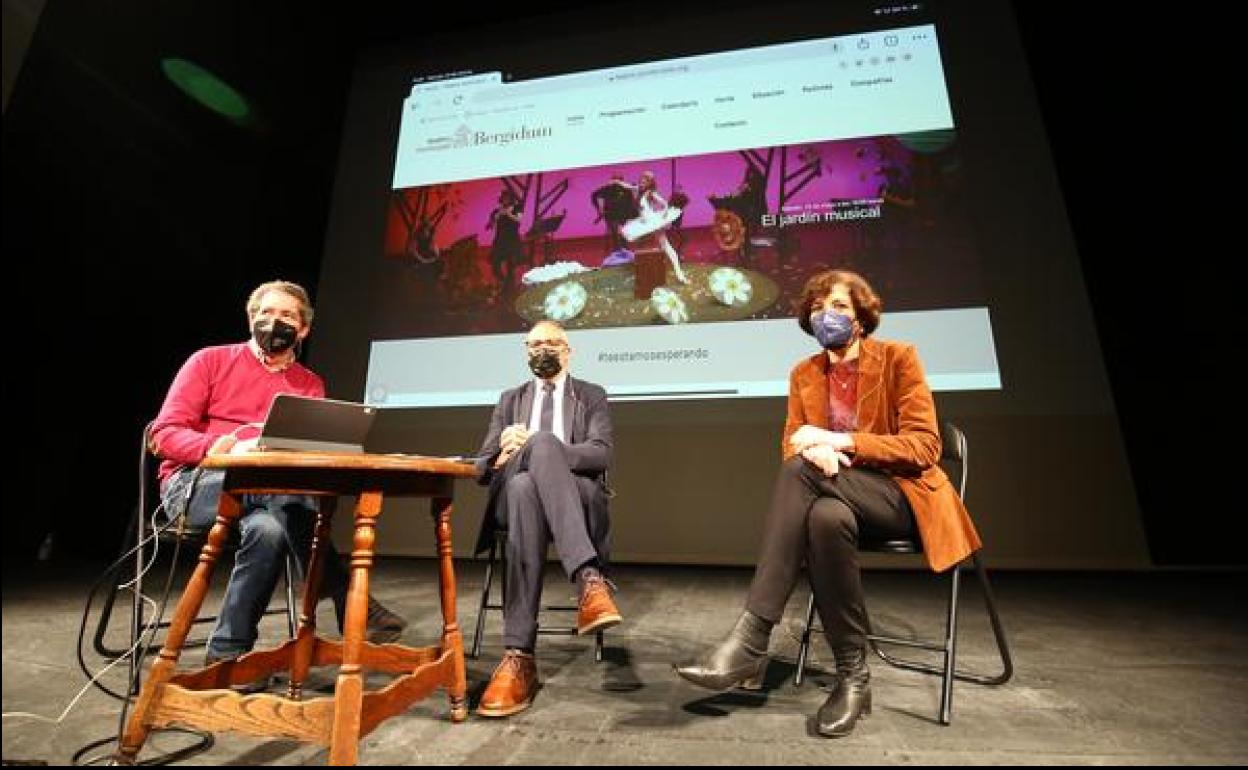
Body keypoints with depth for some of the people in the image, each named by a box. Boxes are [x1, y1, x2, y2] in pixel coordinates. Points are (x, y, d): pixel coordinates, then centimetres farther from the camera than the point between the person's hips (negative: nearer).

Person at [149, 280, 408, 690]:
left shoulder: (310, 385, 10)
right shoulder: (209, 361, 5)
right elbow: (165, 433, -4)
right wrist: (219, 446, -24)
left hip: (263, 493, 3)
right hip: (193, 482, -2)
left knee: (269, 528, -35)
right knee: (286, 493, -34)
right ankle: (351, 605, -28)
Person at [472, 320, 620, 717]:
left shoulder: (591, 396, 15)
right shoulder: (510, 399, 23)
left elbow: (601, 454, -4)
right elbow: (482, 466, 14)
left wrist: (531, 448, -17)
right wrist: (502, 459, -13)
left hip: (579, 497, -1)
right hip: (518, 493, 2)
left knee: (543, 440, -37)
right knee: (523, 485, -38)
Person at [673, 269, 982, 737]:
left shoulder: (898, 358, -1)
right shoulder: (804, 373, 10)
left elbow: (924, 446, -8)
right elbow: (791, 445, 3)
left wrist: (842, 441, -21)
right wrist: (815, 451, -23)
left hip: (901, 495, -3)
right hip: (839, 496, 3)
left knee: (800, 471, -33)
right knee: (825, 517, -37)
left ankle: (751, 639, -35)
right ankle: (852, 676, -21)